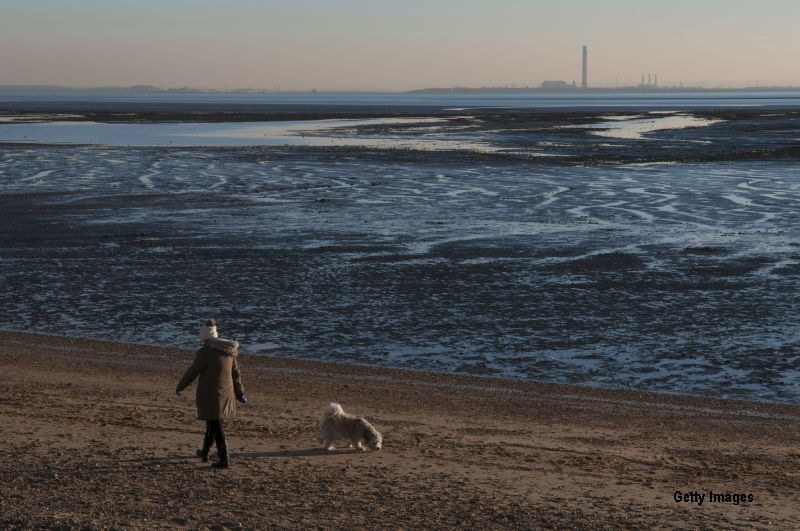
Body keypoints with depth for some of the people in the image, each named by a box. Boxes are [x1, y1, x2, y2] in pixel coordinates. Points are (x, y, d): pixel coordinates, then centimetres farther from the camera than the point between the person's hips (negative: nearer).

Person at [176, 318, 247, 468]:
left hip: (210, 395, -7)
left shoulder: (205, 352, -20)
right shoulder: (229, 350, 1)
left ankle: (224, 460, 1)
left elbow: (192, 372, -11)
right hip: (225, 393, 7)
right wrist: (239, 392, 19)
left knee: (216, 427, 1)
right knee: (212, 422, 23)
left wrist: (179, 387, 5)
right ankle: (205, 453, 37)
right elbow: (235, 373, 9)